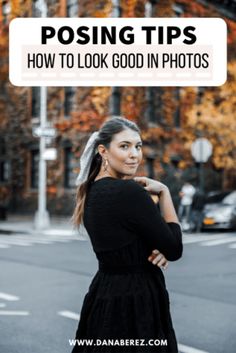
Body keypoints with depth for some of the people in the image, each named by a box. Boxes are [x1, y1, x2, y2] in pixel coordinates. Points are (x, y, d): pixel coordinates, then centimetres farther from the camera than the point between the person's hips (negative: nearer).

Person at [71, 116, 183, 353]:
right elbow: (175, 249, -15)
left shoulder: (92, 191, 5)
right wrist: (164, 192, -8)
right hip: (134, 302, -9)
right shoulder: (129, 191, -21)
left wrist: (160, 251, -5)